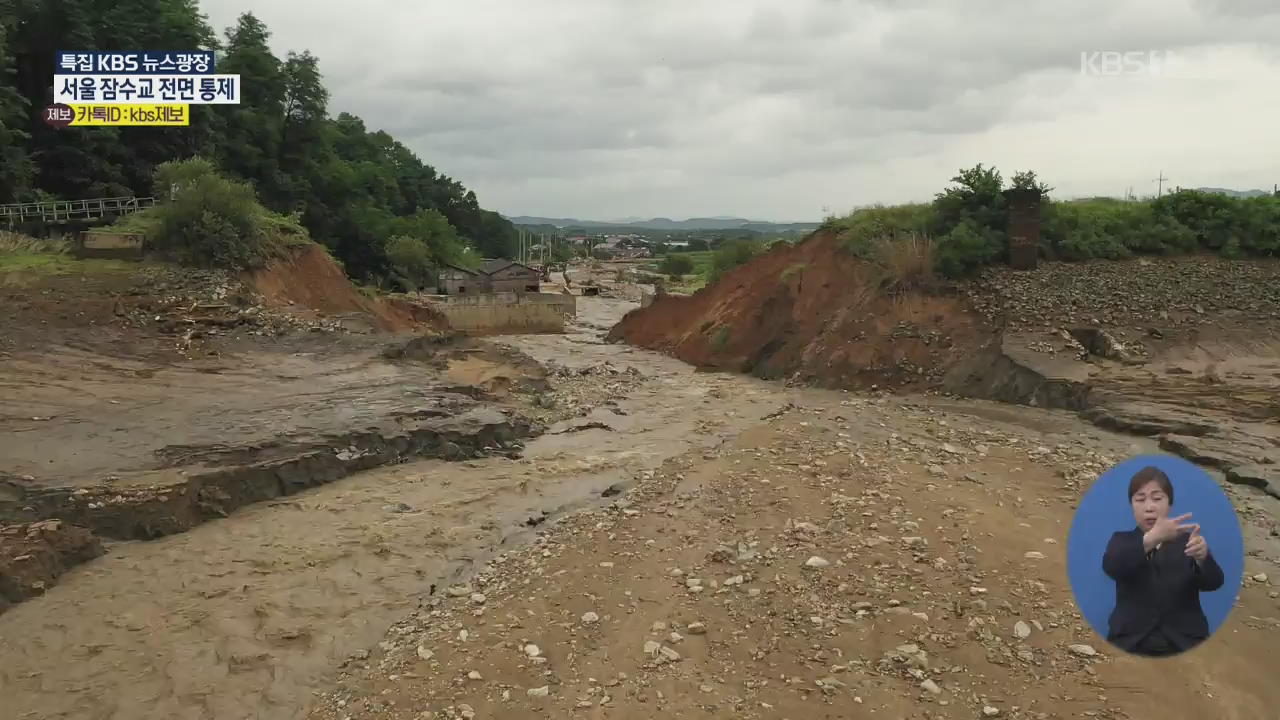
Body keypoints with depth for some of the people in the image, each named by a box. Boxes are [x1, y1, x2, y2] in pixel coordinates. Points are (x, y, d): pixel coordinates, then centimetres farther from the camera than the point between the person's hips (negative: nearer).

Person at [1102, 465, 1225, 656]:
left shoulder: (1188, 540, 10)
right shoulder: (1122, 541, 9)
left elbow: (1213, 583, -7)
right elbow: (1111, 566, -14)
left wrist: (1202, 557, -29)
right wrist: (1152, 538, -29)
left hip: (1184, 644, 1)